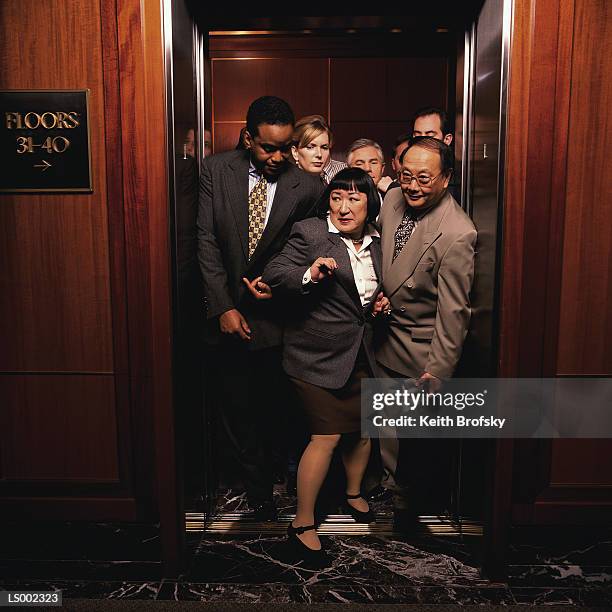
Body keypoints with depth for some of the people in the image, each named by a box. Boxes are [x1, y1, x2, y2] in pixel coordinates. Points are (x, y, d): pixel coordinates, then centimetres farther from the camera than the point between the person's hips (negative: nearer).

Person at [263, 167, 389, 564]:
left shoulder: (375, 241, 10)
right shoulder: (310, 233, -9)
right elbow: (273, 274, -14)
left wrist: (380, 302, 4)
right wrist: (309, 275, -31)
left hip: (361, 353, 7)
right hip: (319, 353, -7)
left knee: (364, 427, 17)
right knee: (327, 437, -6)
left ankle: (354, 493, 43)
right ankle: (303, 523, 12)